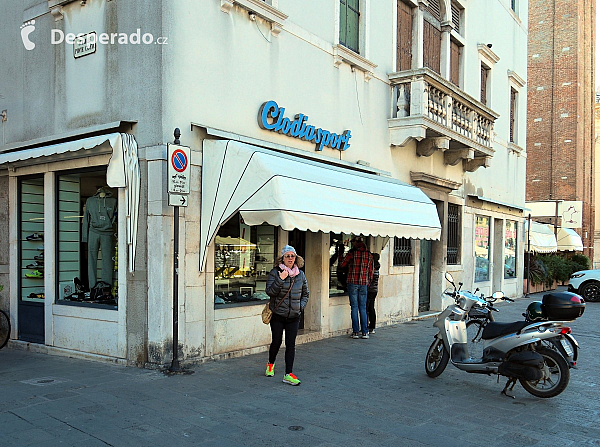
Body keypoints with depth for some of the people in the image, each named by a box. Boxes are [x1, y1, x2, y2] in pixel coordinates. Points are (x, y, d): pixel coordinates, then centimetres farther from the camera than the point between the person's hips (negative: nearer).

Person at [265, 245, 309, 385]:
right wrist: (280, 280, -23)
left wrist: (301, 305, 3)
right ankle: (271, 364, 36)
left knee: (291, 344, 0)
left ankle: (288, 374, 4)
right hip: (277, 315, -2)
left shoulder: (300, 274, 6)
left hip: (294, 316, 3)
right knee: (276, 342, 7)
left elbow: (305, 293, 18)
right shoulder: (275, 273, -6)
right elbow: (270, 291, -14)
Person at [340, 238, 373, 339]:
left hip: (353, 282, -3)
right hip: (364, 283, 3)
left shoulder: (352, 253, -6)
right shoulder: (369, 255, 6)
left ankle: (355, 332, 2)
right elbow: (370, 271, 10)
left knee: (354, 307, 2)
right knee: (363, 308, 9)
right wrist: (368, 283, 21)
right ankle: (365, 332, 7)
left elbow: (342, 265, 4)